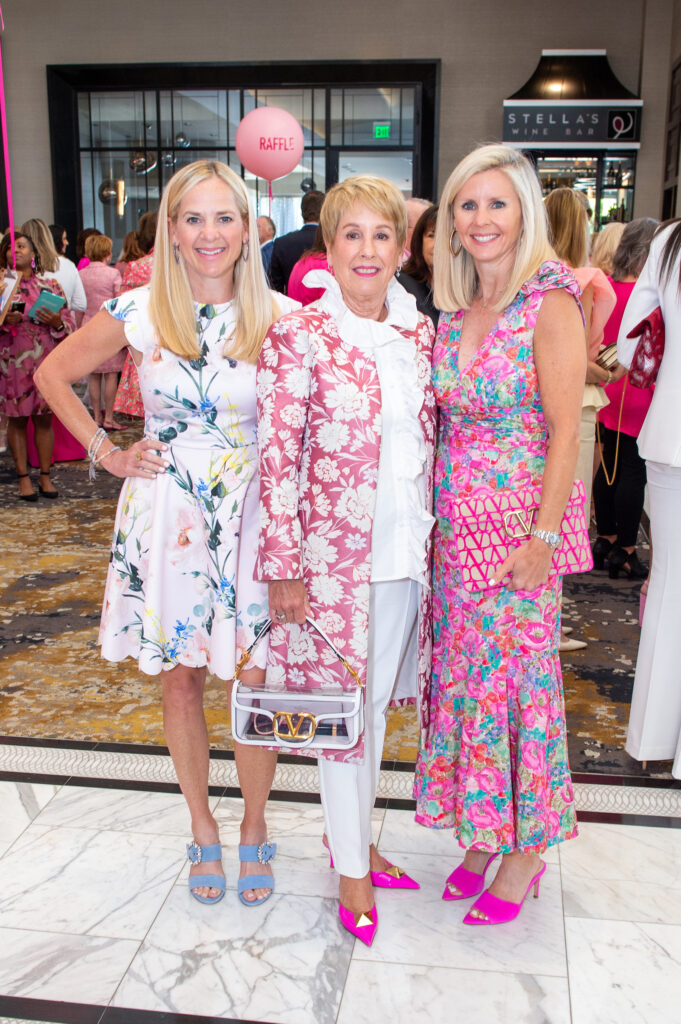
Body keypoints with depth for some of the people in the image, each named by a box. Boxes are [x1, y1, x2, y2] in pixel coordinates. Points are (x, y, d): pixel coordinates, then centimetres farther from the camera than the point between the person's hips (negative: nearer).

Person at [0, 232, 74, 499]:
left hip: (46, 360, 1)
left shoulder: (50, 285, 8)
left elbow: (69, 322, 7)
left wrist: (56, 322, -13)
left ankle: (45, 476, 15)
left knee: (44, 418, 5)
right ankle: (23, 477, 12)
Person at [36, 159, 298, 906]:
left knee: (257, 684, 3)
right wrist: (105, 452, 4)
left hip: (252, 517, -1)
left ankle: (254, 828, 28)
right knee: (180, 680, 11)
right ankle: (202, 828, 32)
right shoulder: (138, 313, -3)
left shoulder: (279, 318, -5)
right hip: (166, 518, 1)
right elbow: (53, 375, 10)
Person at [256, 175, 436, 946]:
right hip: (334, 556, -5)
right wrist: (284, 568, -12)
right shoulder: (298, 338, -11)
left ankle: (353, 834, 40)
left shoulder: (420, 334, 5)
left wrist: (429, 542, 12)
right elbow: (277, 461, -12)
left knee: (377, 704, 19)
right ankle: (351, 868, 28)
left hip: (406, 556, 5)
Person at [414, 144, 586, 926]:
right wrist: (435, 512, 6)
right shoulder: (453, 310, 9)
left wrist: (543, 537, -17)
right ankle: (482, 835, 30)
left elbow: (566, 431, -13)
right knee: (461, 670, 12)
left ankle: (526, 848, 22)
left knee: (513, 674, 2)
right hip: (453, 522, 6)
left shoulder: (550, 305, -10)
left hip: (518, 522, -6)